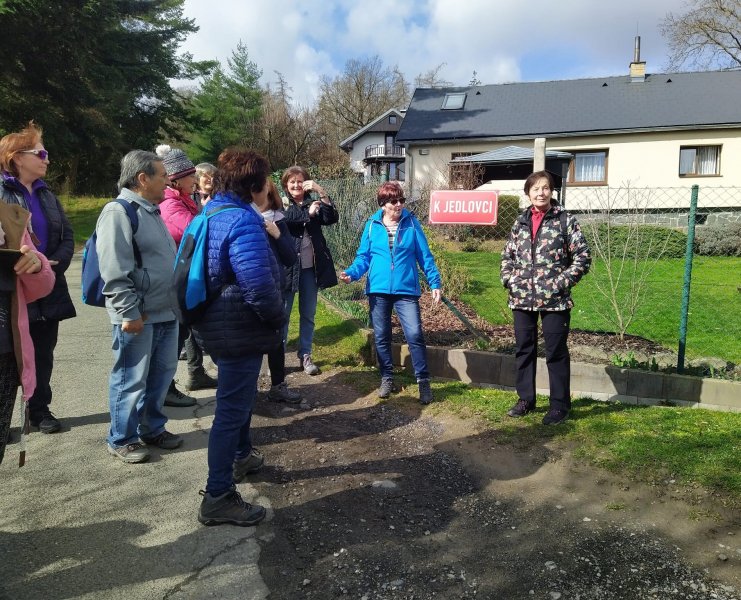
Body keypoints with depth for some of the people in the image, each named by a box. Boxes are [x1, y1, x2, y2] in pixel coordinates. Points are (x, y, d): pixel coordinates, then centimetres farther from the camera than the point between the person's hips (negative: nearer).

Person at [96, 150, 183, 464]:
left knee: (162, 374, 16)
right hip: (138, 317, -9)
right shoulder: (118, 212, -14)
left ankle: (152, 428, 32)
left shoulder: (152, 211, 15)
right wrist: (129, 313, -21)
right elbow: (114, 271, -20)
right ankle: (121, 439, 19)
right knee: (131, 380, 3)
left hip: (166, 312, 9)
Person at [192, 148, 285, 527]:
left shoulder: (213, 213, 9)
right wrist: (278, 318, -14)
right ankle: (218, 497, 10)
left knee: (239, 396, 28)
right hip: (240, 330, -11)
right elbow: (258, 284, -31)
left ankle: (242, 456, 48)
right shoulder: (242, 221, -23)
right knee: (233, 408, -1)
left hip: (220, 324, 11)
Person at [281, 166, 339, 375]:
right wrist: (308, 213, -17)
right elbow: (286, 218, -22)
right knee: (283, 313, 4)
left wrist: (321, 191, -18)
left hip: (310, 267, 3)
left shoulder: (313, 203, 9)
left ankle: (305, 355, 22)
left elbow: (332, 218, -9)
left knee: (308, 314, 11)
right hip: (288, 266, -3)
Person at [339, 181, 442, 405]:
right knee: (381, 337, 11)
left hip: (406, 289, -2)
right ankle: (387, 378, 28)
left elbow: (425, 256, 2)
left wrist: (434, 282, -3)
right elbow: (364, 256, 3)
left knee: (415, 334, -8)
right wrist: (351, 273, -15)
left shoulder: (411, 223, 0)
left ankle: (423, 381, 6)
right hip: (378, 290, 2)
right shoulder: (372, 225, 2)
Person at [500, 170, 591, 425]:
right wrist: (509, 280, 2)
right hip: (522, 298, 5)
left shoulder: (565, 220, -2)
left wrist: (561, 283, -13)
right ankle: (526, 399, 27)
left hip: (554, 299, -4)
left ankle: (560, 405, 16)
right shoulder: (521, 221, 10)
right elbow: (508, 255, 17)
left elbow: (583, 257, -5)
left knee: (556, 352, 3)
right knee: (523, 349, 12)